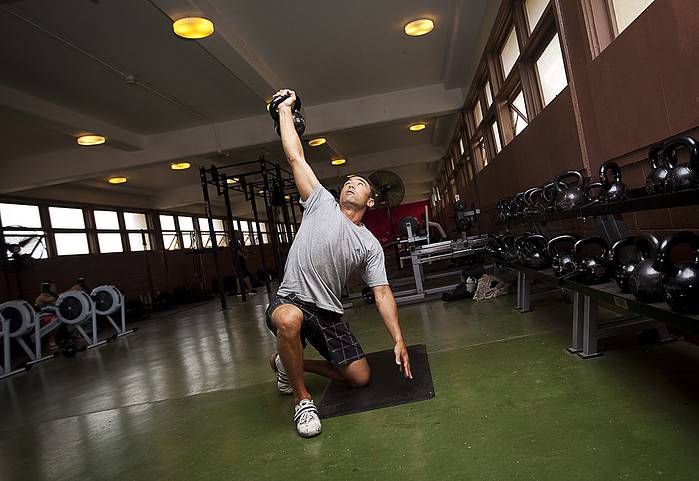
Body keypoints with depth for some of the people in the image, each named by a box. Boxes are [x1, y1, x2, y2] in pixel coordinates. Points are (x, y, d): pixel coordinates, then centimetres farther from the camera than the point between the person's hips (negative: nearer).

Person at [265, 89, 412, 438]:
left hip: (328, 313, 4)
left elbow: (382, 294, 0)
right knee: (289, 321, -42)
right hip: (291, 300, -4)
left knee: (360, 377, 2)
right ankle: (302, 400, -14)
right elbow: (295, 157, -1)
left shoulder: (370, 245, 5)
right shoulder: (321, 203, 1)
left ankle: (289, 363, 25)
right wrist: (285, 109, 3)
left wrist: (399, 340, -9)